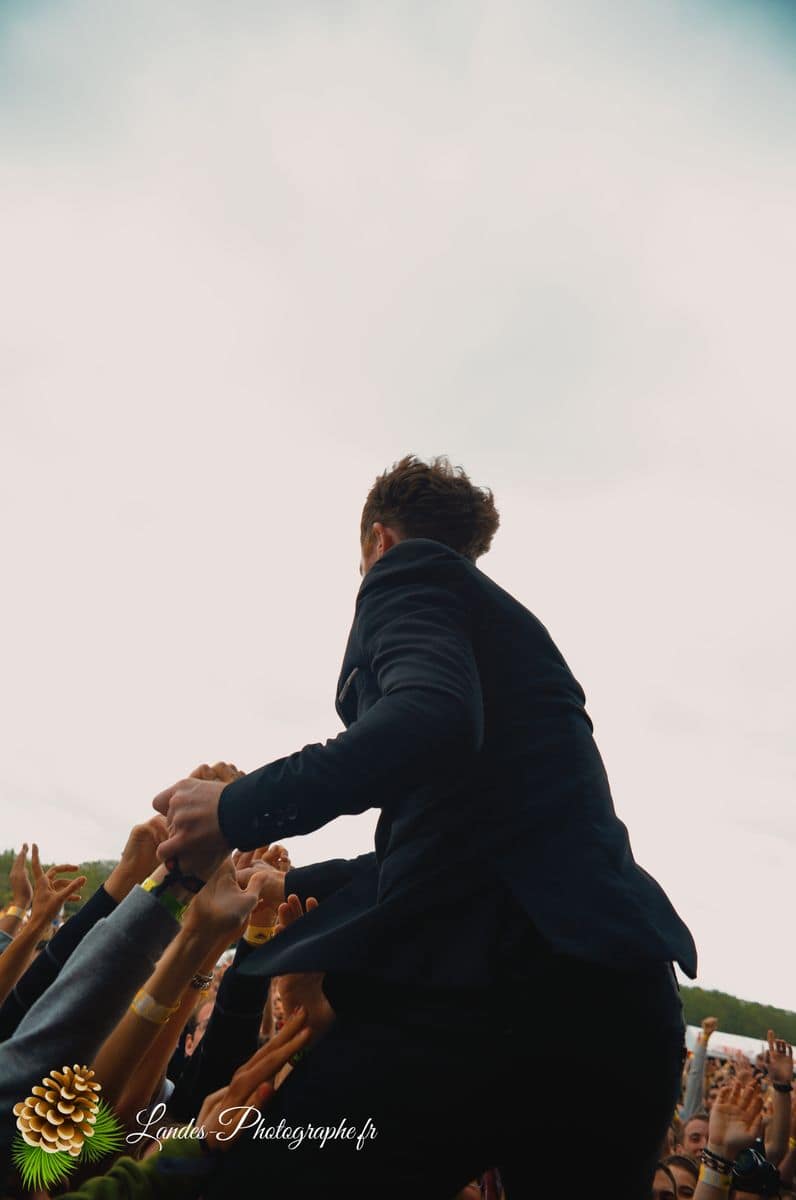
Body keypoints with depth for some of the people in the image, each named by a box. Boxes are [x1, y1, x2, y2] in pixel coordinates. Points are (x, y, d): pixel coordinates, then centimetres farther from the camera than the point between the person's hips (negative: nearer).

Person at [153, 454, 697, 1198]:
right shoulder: (502, 619, 29)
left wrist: (239, 810, -12)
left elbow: (433, 720, -20)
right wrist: (293, 886, 42)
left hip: (505, 974, -10)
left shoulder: (411, 570, 3)